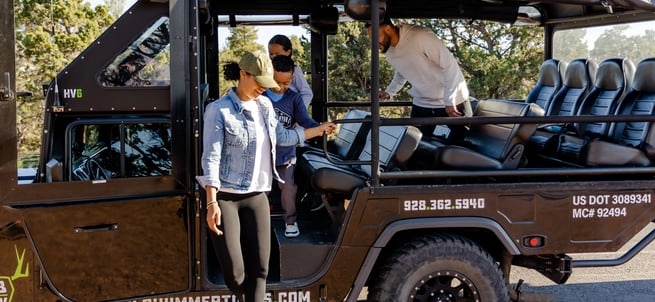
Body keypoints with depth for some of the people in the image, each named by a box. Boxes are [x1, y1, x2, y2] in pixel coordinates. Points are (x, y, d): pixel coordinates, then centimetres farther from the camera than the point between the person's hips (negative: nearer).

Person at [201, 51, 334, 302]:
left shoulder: (264, 105, 9)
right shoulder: (219, 110, -9)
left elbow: (282, 136, 27)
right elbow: (211, 158, -14)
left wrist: (319, 130, 30)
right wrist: (212, 203, -22)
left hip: (256, 196, 6)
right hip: (225, 196, -6)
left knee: (259, 269, 0)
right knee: (234, 272, -7)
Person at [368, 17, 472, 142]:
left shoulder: (420, 37, -28)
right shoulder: (389, 50, -3)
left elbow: (450, 65, -24)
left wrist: (449, 101, -22)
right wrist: (389, 92, 1)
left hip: (453, 101, -6)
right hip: (421, 103, 6)